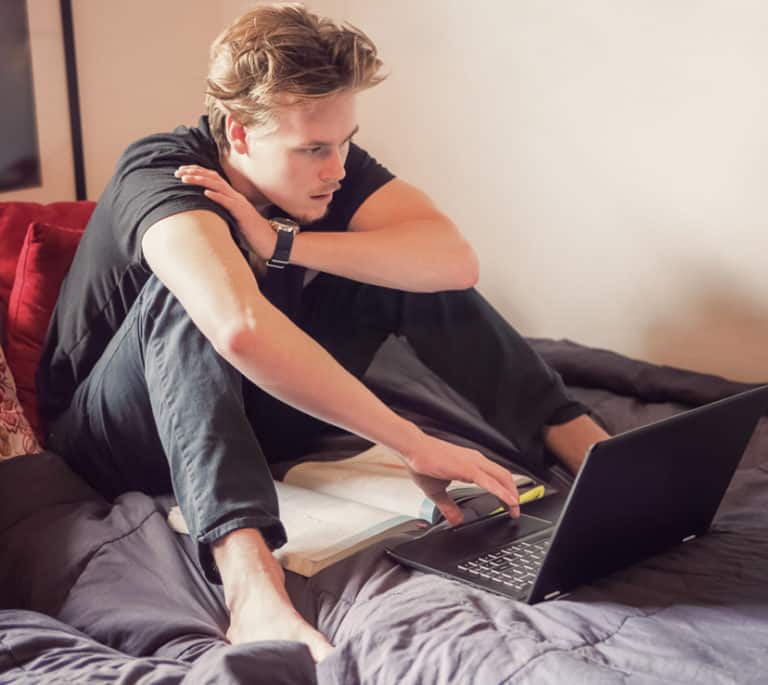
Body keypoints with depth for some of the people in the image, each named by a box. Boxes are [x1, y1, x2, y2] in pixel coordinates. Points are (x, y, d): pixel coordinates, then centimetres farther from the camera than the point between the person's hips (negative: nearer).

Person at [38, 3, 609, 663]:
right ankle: (250, 582, -53)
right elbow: (241, 328, -49)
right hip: (117, 440, -5)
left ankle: (584, 445, -16)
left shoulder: (333, 165, -11)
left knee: (410, 269, -12)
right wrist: (412, 443, -46)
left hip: (251, 415, 5)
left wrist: (281, 245, -33)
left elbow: (455, 260, -27)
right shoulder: (161, 171, -29)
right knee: (183, 291, -37)